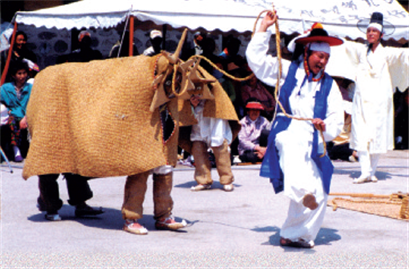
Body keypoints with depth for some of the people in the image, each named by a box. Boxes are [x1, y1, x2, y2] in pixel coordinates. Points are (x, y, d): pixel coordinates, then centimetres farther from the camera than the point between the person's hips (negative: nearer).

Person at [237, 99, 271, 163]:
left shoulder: (264, 121, 9)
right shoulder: (242, 123, 3)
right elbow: (242, 141, -9)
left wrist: (265, 150, -19)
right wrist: (258, 148, -21)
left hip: (261, 148, 3)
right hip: (246, 151, -3)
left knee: (265, 132, -22)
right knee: (251, 156, -39)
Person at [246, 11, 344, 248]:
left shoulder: (329, 85, 17)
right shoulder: (287, 70, 13)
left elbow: (337, 120, 9)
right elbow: (256, 58, 4)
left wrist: (326, 126, -13)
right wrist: (265, 28, 1)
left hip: (314, 142, 4)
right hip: (289, 133, -3)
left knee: (319, 197, -2)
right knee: (294, 149, -41)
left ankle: (294, 235, 15)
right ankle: (302, 189, -68)